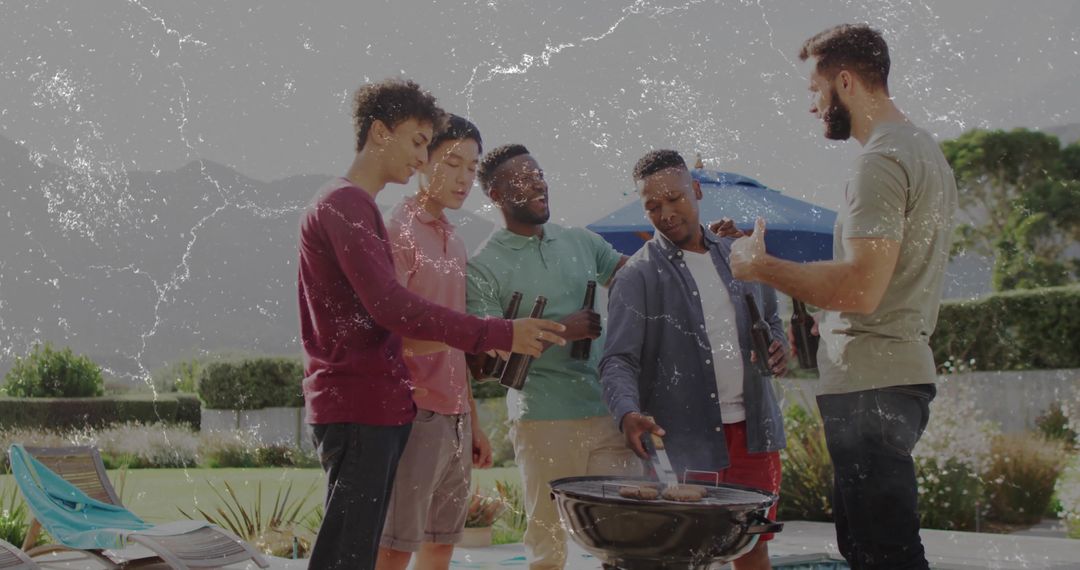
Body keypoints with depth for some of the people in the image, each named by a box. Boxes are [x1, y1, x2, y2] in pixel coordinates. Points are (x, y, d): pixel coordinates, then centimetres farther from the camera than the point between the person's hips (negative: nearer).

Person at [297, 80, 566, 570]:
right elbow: (389, 306, -22)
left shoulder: (356, 206, 22)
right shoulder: (345, 204, -11)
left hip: (379, 406, 10)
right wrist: (499, 334, -21)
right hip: (359, 408, -10)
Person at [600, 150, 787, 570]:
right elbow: (618, 360, -12)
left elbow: (771, 319, 25)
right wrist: (628, 413, -31)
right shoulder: (639, 276, -5)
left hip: (754, 432, 4)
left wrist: (778, 347, 2)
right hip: (688, 441, -4)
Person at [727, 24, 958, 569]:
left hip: (870, 384, -11)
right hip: (904, 371, 11)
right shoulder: (925, 149, 18)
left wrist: (762, 266, -13)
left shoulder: (881, 160, -15)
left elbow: (861, 288, -24)